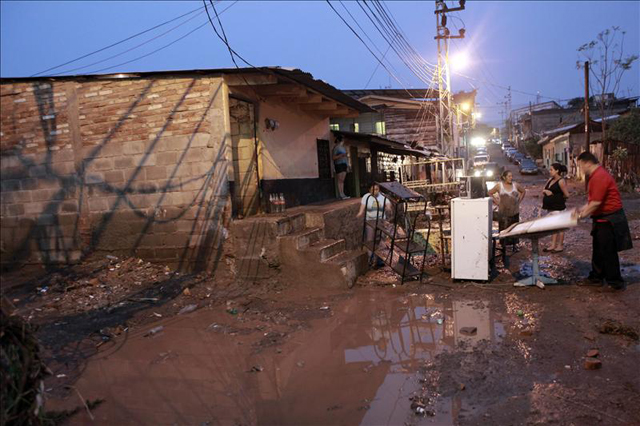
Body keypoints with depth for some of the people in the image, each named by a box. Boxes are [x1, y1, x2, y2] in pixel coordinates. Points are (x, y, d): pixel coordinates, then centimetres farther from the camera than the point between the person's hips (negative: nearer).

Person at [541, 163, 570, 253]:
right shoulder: (550, 179, 11)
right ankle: (553, 245, 20)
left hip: (558, 207, -8)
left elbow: (566, 195, -13)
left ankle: (560, 246, 10)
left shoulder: (561, 181, -13)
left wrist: (557, 197, -1)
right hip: (550, 207, 8)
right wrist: (545, 191, -6)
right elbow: (544, 190, 16)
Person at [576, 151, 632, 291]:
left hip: (609, 220, -11)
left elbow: (596, 202, -25)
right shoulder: (596, 175, 12)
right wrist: (581, 210, 11)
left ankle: (615, 282, 9)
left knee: (608, 252, -1)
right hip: (603, 219, 11)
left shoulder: (599, 177, -22)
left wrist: (583, 215, -14)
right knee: (598, 250, 16)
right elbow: (592, 200, 18)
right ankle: (596, 277, 26)